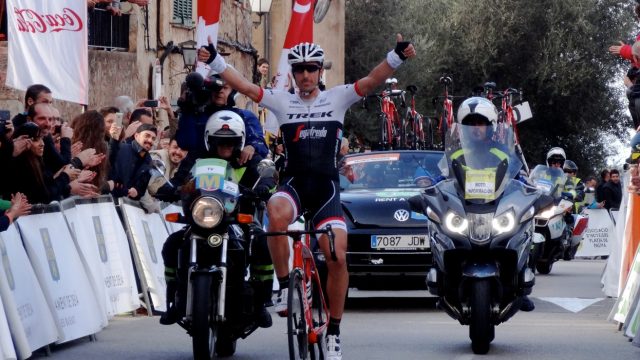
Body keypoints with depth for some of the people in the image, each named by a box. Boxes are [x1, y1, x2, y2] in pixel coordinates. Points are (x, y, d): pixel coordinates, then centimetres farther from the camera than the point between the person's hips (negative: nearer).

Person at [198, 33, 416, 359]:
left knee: (337, 258, -12)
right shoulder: (282, 102, 8)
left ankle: (333, 332, 2)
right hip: (294, 183, 0)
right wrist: (214, 61, -12)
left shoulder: (337, 98, 7)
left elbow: (372, 81, -5)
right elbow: (245, 86, 0)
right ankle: (284, 285, -20)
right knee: (277, 213, -37)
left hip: (326, 187, 0)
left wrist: (397, 56, -21)